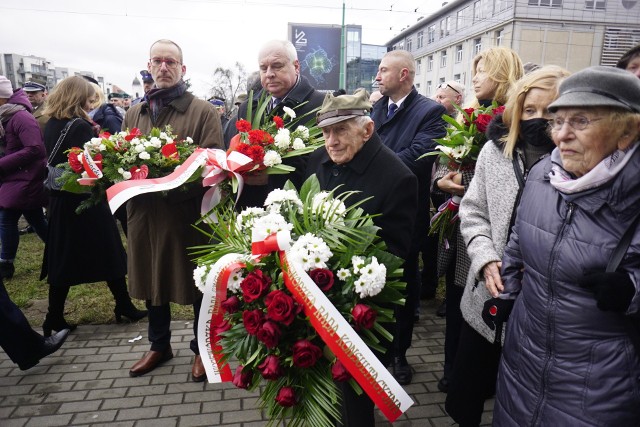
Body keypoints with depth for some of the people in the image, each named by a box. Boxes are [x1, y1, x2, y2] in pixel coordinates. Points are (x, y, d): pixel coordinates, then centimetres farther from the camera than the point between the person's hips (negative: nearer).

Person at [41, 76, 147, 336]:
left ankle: (54, 318, 18)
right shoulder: (79, 126, -16)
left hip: (60, 200, 8)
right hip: (86, 201, -8)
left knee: (63, 260, 13)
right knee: (109, 254, 6)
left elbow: (53, 161, 13)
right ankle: (124, 307, 17)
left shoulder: (51, 126, 8)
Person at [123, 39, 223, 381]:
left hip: (188, 214, -5)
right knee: (152, 281, 17)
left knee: (197, 285, 8)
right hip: (144, 214, 5)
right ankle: (159, 345, 38)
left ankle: (202, 349, 28)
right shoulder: (134, 114, 15)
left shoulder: (203, 111, -3)